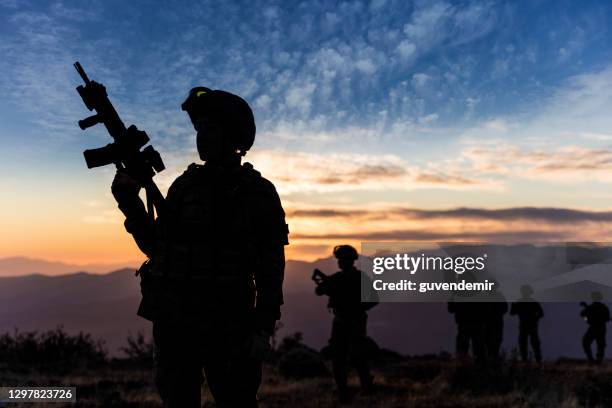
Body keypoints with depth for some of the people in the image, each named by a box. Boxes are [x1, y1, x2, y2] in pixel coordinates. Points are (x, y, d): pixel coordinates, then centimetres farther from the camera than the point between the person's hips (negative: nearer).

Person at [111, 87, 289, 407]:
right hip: (172, 322, 4)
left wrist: (263, 328, -11)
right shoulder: (184, 184, 10)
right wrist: (130, 203, 1)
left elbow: (270, 268, -4)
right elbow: (156, 247, 13)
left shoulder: (257, 192, -2)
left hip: (227, 326, -4)